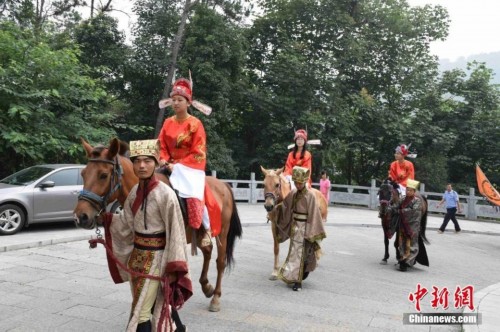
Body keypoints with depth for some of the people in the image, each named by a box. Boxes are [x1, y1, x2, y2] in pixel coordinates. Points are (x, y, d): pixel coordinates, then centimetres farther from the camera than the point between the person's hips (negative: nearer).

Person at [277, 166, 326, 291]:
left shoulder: (310, 196, -15)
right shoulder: (293, 193, 2)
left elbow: (313, 215, -15)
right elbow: (285, 207, 15)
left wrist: (311, 233, -16)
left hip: (303, 228, -6)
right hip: (294, 226, 6)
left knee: (298, 253, -3)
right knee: (295, 251, 17)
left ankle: (297, 281, 7)